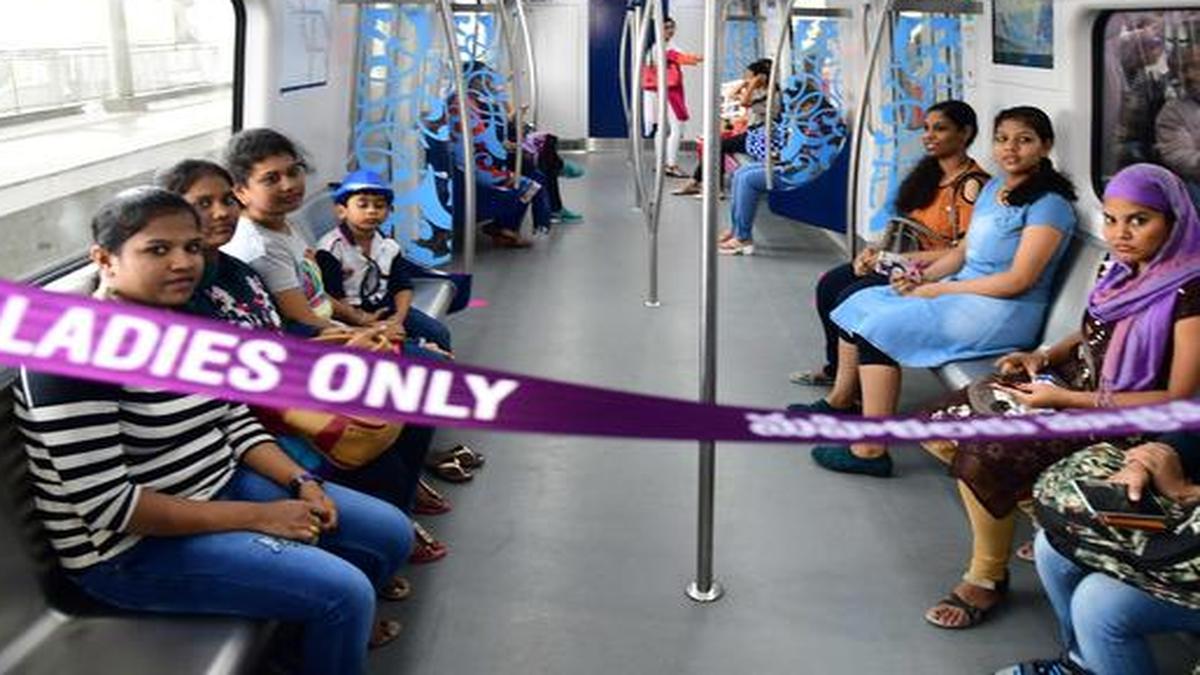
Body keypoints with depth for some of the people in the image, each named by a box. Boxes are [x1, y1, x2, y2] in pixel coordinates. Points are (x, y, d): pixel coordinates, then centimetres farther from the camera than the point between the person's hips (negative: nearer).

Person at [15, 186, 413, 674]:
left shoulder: (185, 323, 4)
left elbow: (235, 420, 11)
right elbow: (108, 506, -26)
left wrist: (302, 483, -6)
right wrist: (258, 517, -23)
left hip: (221, 487, 9)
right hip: (133, 547, -9)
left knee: (390, 534, 7)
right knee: (343, 592, -21)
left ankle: (340, 625, 32)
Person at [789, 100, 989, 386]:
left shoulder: (972, 185, -18)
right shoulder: (930, 172, 10)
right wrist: (876, 251, -4)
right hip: (905, 260, 9)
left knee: (852, 298, -21)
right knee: (829, 284, 1)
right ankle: (835, 367, 16)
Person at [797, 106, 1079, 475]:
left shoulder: (1049, 203, -14)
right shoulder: (993, 187, 13)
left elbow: (1018, 280, -20)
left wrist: (938, 290, -16)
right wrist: (923, 277, -3)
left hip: (1004, 312, -9)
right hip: (963, 290, 9)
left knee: (881, 326, -22)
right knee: (861, 303, 3)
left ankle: (871, 450, -20)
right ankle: (840, 402, 19)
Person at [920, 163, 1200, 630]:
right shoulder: (1125, 269, 2)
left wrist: (1068, 399, -23)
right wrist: (1044, 356, -1)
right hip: (1073, 383, 8)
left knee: (982, 458, -24)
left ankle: (987, 578, 0)